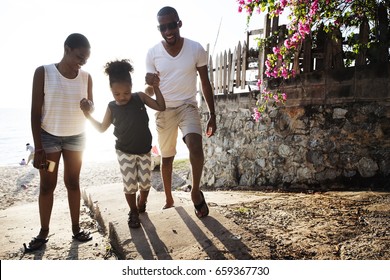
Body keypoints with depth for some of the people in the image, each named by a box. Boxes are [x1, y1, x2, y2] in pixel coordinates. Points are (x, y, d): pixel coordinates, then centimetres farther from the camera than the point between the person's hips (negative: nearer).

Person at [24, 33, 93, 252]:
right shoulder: (43, 72, -12)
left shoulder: (86, 77, -3)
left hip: (76, 137, 3)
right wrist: (38, 148, -14)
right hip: (49, 136, -2)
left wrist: (89, 107, -19)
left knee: (73, 183, 9)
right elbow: (36, 112, -11)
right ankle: (44, 232, 17)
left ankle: (76, 228, 19)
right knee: (47, 186, 4)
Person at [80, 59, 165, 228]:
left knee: (145, 183, 8)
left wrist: (156, 88, -15)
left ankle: (141, 203, 38)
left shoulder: (140, 97, -7)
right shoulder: (112, 107, -6)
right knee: (129, 185, 1)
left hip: (144, 151, 1)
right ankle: (133, 212, 23)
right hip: (125, 152, 0)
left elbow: (161, 107, -5)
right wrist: (88, 116, -7)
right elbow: (102, 128, 4)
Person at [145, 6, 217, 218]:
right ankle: (169, 199, 30)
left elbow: (205, 83, 0)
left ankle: (196, 191, -5)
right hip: (164, 110, 2)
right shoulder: (153, 53, -6)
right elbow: (149, 88, -1)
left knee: (195, 146, -28)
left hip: (188, 106, -1)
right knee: (167, 157, 10)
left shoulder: (196, 49, -8)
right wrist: (148, 86, -27)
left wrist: (212, 116, -1)